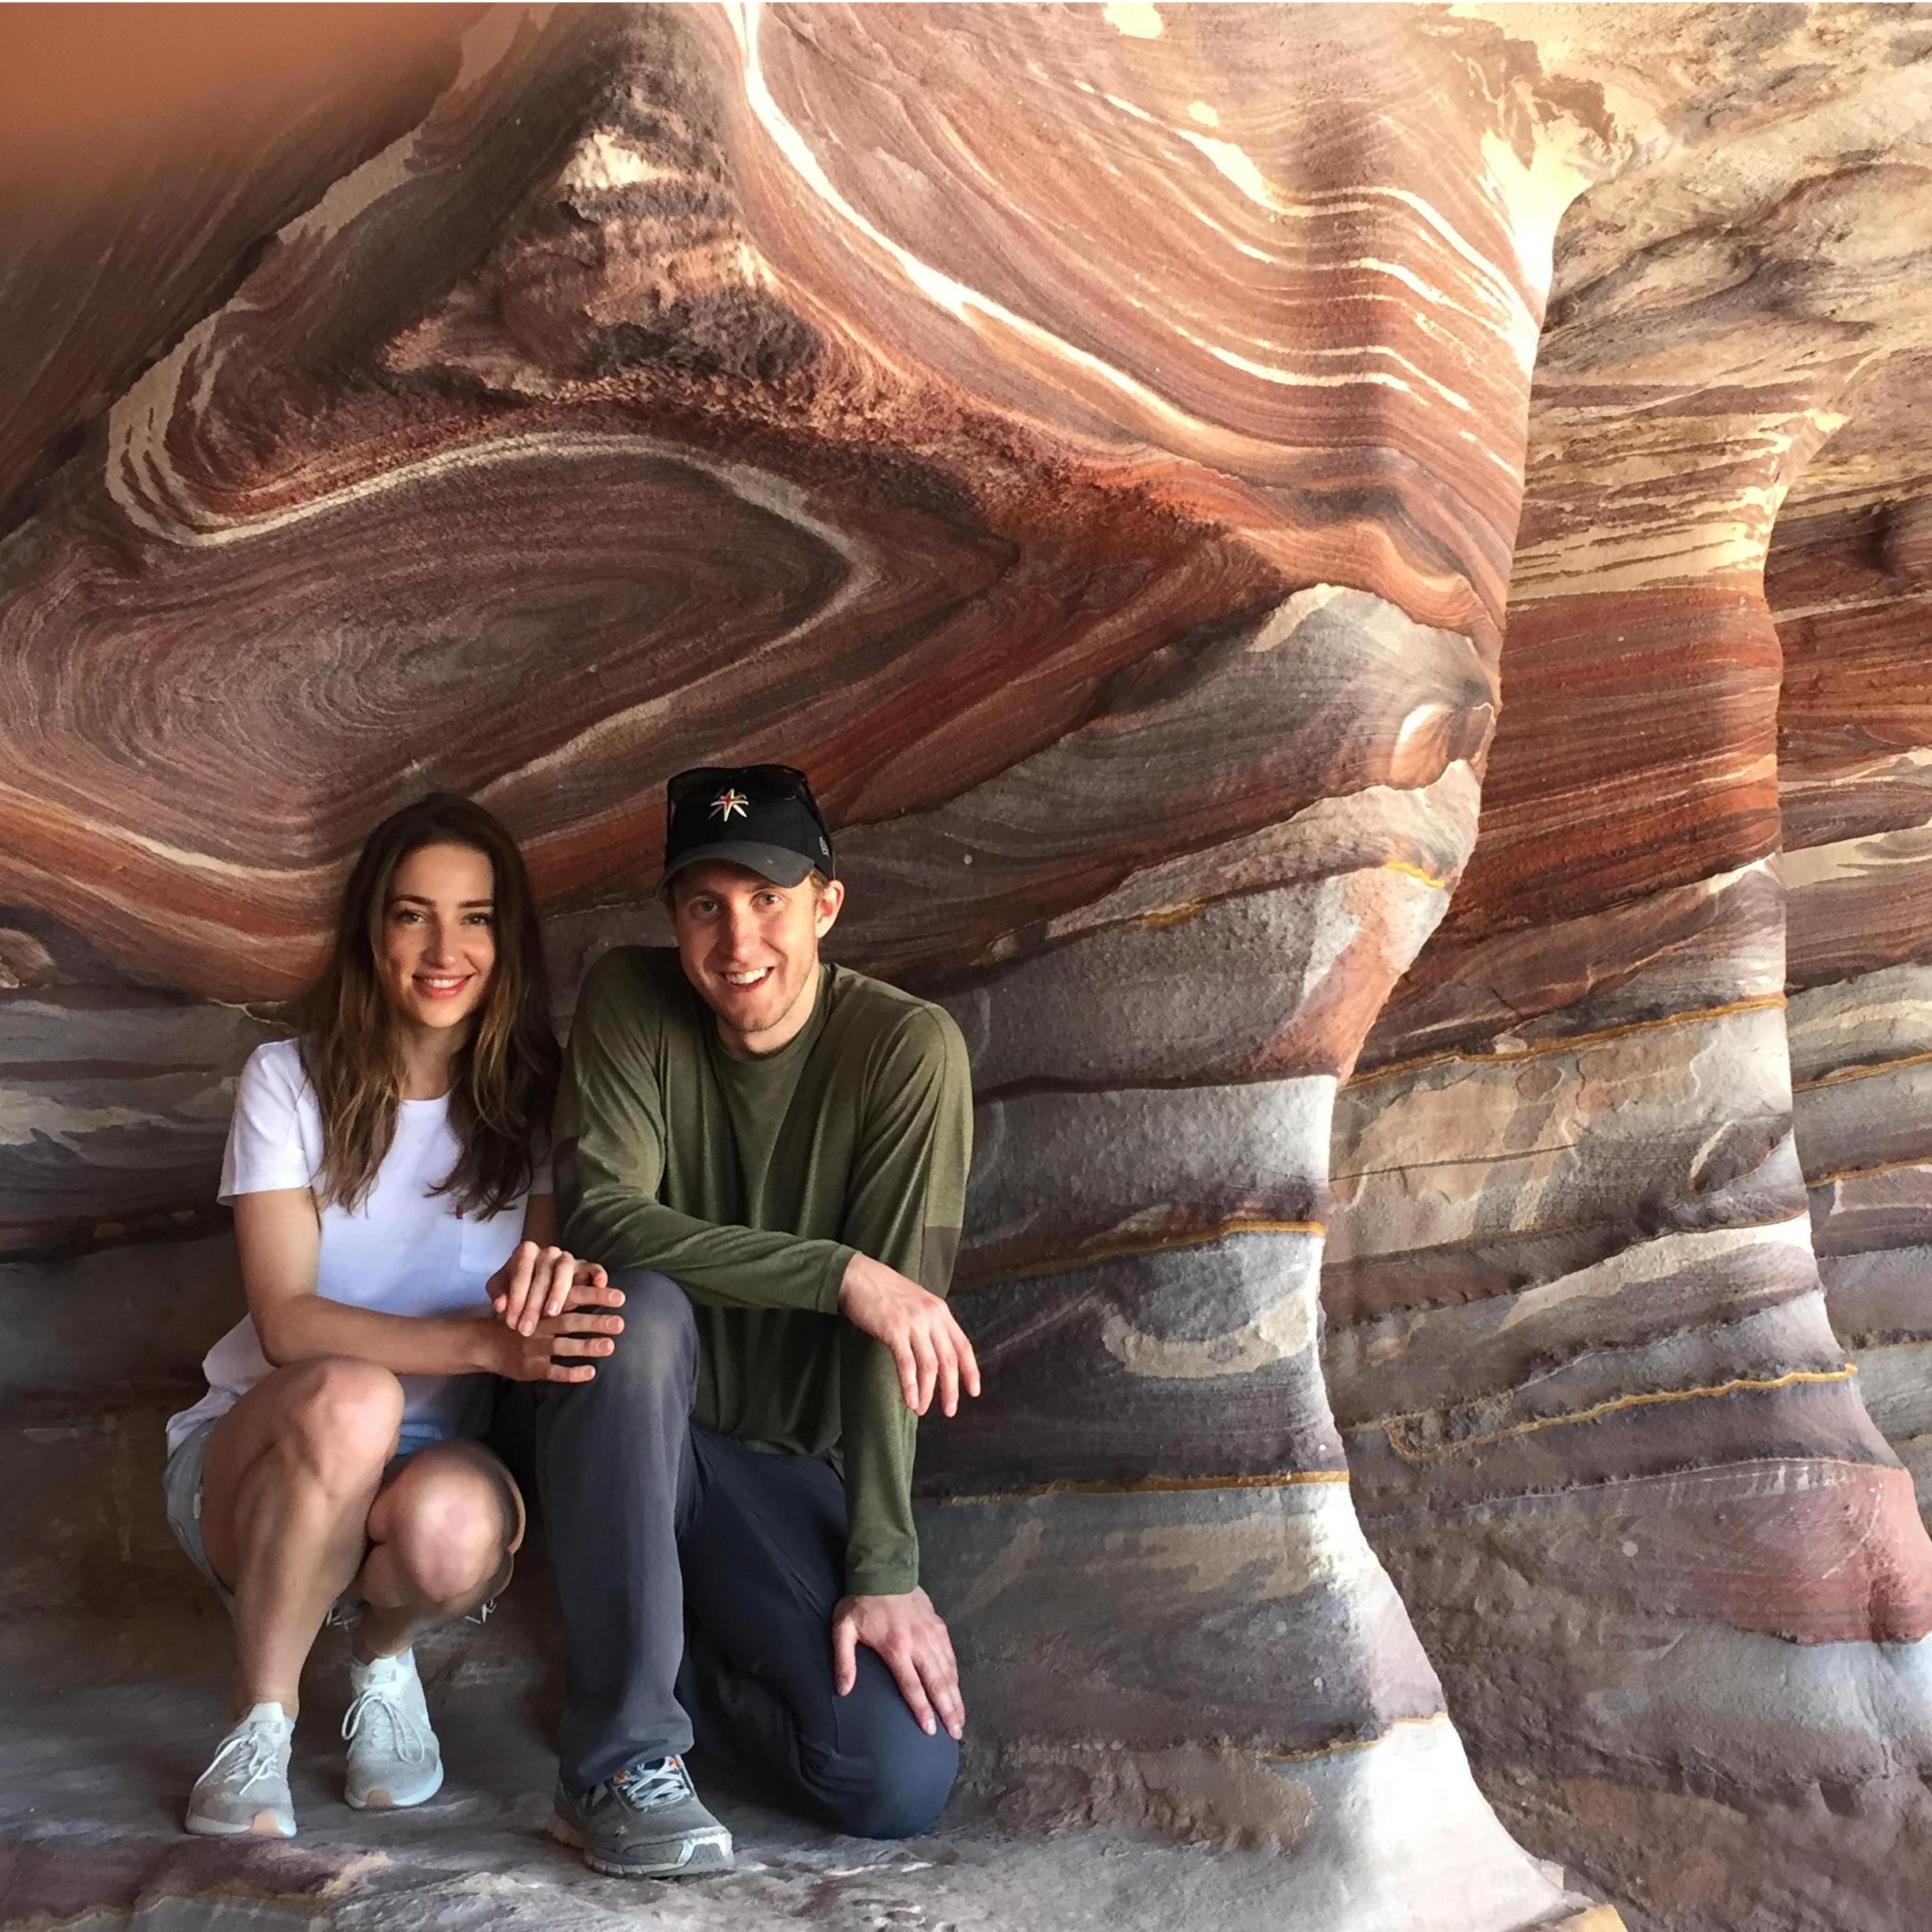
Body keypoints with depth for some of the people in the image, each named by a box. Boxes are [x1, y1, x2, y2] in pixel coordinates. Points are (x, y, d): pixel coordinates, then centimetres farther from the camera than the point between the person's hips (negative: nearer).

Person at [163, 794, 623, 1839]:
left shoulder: (532, 1096, -1)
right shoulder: (291, 1079, -7)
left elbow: (552, 1285, -7)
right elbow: (286, 1321, -16)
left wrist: (543, 1282, -33)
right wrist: (487, 1342, -33)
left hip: (436, 1465, 1)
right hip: (261, 1456, -1)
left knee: (456, 1523, -36)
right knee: (350, 1400, -37)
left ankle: (386, 1653, 1)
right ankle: (260, 1724, -15)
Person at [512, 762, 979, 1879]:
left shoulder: (908, 1049, -13)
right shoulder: (630, 1003, -8)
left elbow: (901, 1313, -17)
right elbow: (602, 1217, -21)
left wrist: (883, 1568, -21)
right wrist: (837, 1272, -31)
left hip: (796, 1470, 0)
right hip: (631, 1429, 0)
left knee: (905, 1783, -19)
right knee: (643, 1312, -35)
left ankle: (665, 1654, 11)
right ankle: (623, 1762, -24)